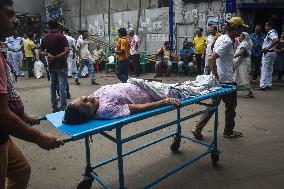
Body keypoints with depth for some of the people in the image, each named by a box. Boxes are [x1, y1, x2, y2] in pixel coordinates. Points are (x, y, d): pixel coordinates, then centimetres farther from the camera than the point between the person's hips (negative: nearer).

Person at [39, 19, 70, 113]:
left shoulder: (45, 38, 7)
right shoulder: (61, 37, -9)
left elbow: (41, 51, 9)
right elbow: (67, 51, -19)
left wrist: (48, 54, -7)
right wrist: (56, 57, -12)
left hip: (51, 65, 6)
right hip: (61, 65, -5)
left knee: (53, 86, 11)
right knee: (62, 87, -4)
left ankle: (54, 107, 17)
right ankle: (63, 108, -3)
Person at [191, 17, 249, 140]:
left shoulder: (222, 38, 10)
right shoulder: (228, 42, -18)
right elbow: (212, 59, -28)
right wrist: (217, 78, -23)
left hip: (220, 79, 9)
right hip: (226, 80, -9)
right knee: (231, 106, 11)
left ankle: (198, 129, 16)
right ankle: (228, 132, 29)